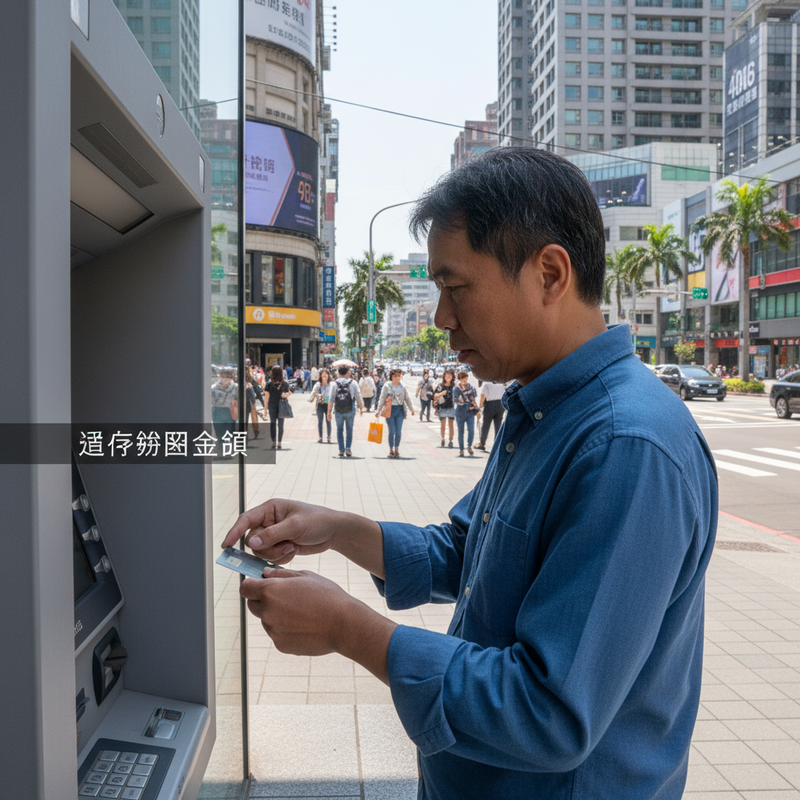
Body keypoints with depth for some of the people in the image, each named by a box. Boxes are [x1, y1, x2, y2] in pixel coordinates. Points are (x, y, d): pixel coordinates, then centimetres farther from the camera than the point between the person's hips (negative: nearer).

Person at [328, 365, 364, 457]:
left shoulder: (334, 384, -3)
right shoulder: (353, 383, -3)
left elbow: (331, 399, -4)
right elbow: (358, 397, 0)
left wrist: (329, 411, 1)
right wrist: (361, 408, 12)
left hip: (338, 410, 0)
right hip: (350, 410, 0)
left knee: (339, 430, 11)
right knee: (349, 429, 13)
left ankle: (341, 450, 8)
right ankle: (348, 448, 2)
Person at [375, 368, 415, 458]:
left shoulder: (402, 387, 6)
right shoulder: (387, 386, -4)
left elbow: (407, 398, 15)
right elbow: (382, 399, -3)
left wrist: (411, 409, 19)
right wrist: (378, 411, -5)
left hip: (400, 410, 3)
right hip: (390, 410, -3)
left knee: (399, 432, 0)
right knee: (392, 431, -2)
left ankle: (397, 449, 15)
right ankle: (391, 450, 11)